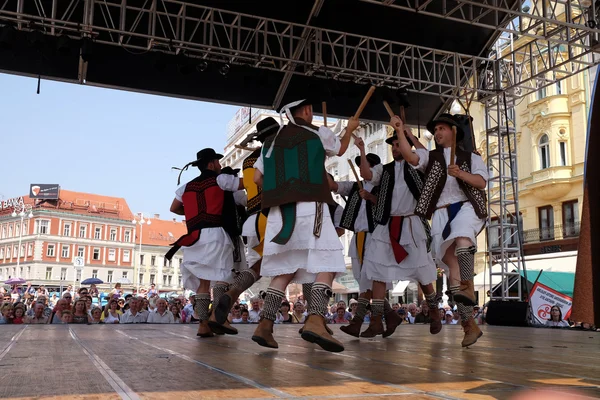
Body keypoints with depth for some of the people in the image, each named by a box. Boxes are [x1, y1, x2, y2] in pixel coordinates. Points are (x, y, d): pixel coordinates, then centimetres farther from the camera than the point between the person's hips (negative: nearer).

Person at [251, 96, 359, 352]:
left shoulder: (272, 141, 19)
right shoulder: (319, 133, 8)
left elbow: (257, 178, 16)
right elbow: (341, 149, 29)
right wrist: (350, 129, 47)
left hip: (279, 210, 5)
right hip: (310, 207, -5)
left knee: (284, 270, 10)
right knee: (327, 265, -8)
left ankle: (265, 326, 2)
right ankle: (315, 321, -27)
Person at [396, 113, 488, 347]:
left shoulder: (471, 158, 17)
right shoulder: (430, 157, 19)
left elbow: (482, 182, 0)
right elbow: (409, 156, -2)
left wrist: (460, 174, -15)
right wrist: (400, 131, -12)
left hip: (466, 207, -1)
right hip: (441, 214, 1)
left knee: (462, 237, -38)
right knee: (452, 264, -7)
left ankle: (468, 287, -35)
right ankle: (470, 325, -3)